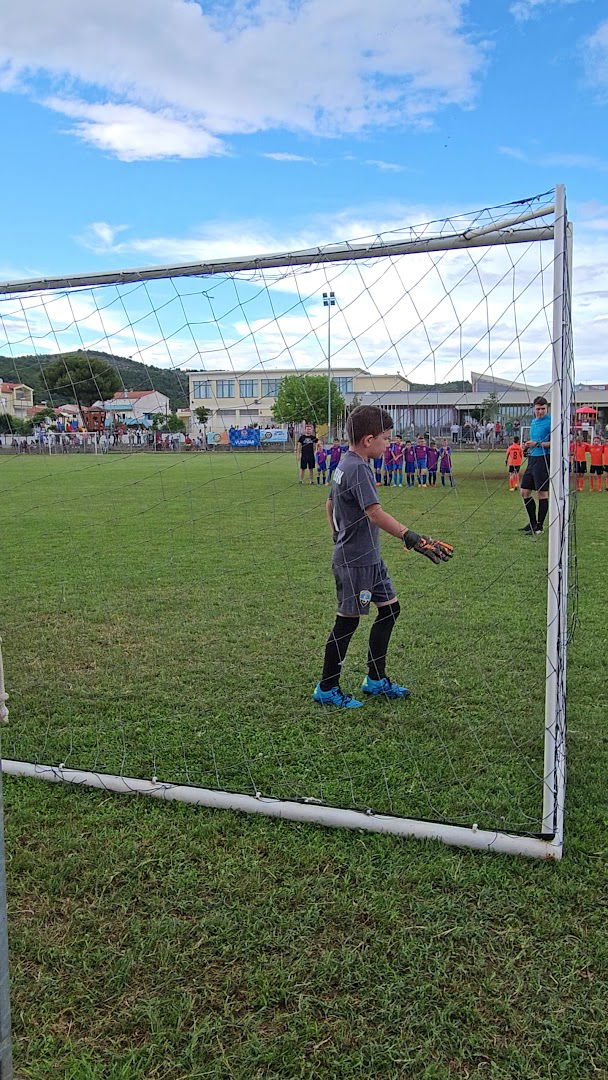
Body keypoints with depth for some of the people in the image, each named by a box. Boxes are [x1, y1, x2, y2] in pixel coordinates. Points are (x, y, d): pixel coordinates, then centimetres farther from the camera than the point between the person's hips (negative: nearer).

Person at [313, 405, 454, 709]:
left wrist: (339, 537, 28)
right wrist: (413, 539, -35)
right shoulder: (358, 469, -20)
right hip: (355, 561, -10)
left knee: (390, 608, 14)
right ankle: (326, 689, 14)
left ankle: (376, 680, 25)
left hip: (369, 557, 10)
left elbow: (330, 505, 21)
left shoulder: (344, 465, 10)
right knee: (347, 621, 0)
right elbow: (375, 514, -30)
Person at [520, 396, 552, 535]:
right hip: (532, 459, 9)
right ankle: (532, 522, 22)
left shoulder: (550, 421, -9)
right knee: (525, 492, 9)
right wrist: (528, 445, 7)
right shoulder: (533, 422, 16)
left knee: (542, 493, -3)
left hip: (543, 459, -9)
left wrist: (537, 444, -21)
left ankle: (539, 526, 4)